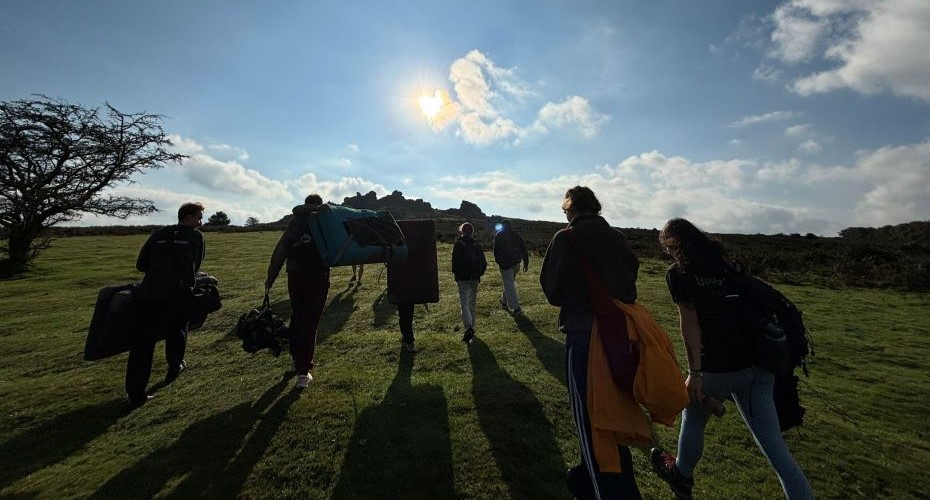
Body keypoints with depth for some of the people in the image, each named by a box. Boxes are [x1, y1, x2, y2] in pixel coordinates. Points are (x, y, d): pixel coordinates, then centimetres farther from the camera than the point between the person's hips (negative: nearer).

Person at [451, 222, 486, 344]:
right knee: (472, 304, 16)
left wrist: (456, 274, 4)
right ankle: (471, 328, 24)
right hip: (475, 279, 5)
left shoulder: (458, 245, -7)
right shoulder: (477, 245, 7)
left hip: (463, 279, -5)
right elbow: (484, 263, 7)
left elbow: (455, 261, -12)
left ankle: (469, 328, -22)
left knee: (464, 304, -6)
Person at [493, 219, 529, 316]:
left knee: (509, 285, -3)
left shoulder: (499, 236, -3)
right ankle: (504, 301, 36)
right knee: (510, 282, 21)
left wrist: (498, 261, 4)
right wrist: (526, 262, 10)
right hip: (516, 263, 6)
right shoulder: (517, 235, 10)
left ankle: (516, 308, -7)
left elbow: (496, 251, -7)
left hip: (505, 264, -6)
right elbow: (524, 249, 7)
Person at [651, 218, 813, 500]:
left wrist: (694, 372, -8)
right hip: (755, 366, 5)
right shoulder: (727, 263, 10)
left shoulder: (678, 273, -9)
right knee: (775, 447, 11)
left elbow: (690, 323, -13)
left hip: (717, 369, -5)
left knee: (693, 422, 20)